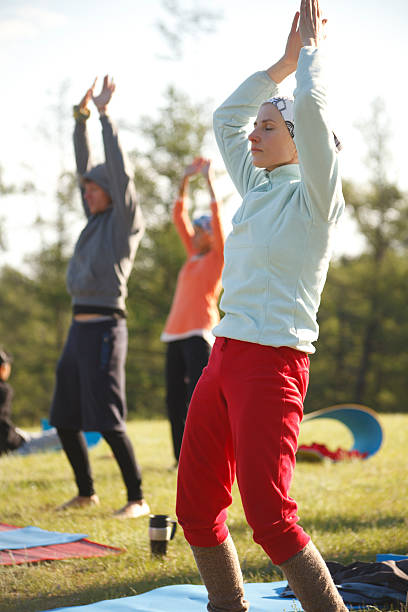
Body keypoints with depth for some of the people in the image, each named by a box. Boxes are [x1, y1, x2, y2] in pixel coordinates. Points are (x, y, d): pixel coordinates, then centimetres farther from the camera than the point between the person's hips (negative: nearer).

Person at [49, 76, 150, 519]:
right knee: (64, 418, 12)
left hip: (104, 326, -9)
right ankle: (86, 491, 24)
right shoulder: (96, 219, 15)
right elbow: (84, 167, 19)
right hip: (79, 327, 9)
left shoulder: (125, 221, -4)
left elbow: (120, 173, -14)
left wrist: (105, 115, -11)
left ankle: (137, 498, -3)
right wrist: (81, 117, 13)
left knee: (107, 419, -10)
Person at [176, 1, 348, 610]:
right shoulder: (259, 189, 16)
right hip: (224, 356, 8)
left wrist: (312, 49, 0)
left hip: (273, 363, -8)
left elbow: (311, 108, -16)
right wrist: (284, 60, 22)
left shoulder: (314, 196, -4)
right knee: (195, 508, 7)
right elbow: (226, 117, 25)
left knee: (269, 516, -13)